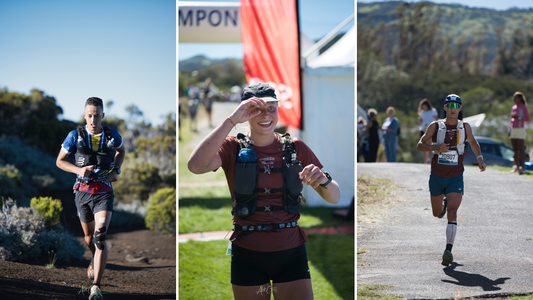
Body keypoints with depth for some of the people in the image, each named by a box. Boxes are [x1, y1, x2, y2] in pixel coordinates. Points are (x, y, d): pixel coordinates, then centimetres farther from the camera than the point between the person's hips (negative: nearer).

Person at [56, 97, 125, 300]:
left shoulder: (112, 136, -3)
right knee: (89, 235, 18)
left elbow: (121, 150, 20)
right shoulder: (75, 136, -5)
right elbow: (59, 161, 4)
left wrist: (115, 171, 2)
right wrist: (78, 170, -14)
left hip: (104, 193, -2)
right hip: (82, 191, 2)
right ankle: (95, 260, 53)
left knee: (100, 237, -18)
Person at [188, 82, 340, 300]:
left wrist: (323, 180, -20)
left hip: (291, 252, 1)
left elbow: (334, 198, 5)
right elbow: (196, 166, -21)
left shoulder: (296, 148, 6)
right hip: (248, 255, -1)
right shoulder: (233, 148, 1)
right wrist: (232, 120, -20)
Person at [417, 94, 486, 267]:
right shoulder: (435, 126, -1)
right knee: (437, 213, 16)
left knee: (452, 212, -18)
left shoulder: (465, 127, 4)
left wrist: (479, 158, 4)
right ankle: (444, 203, 53)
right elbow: (419, 145, -3)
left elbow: (473, 143, 22)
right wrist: (435, 147, -21)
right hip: (437, 176, 1)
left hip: (455, 178, -1)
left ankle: (448, 250, -21)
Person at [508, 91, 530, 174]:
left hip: (520, 130, -7)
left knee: (521, 149, -9)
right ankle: (517, 167, 9)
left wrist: (518, 117, -17)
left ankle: (523, 167, -9)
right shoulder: (513, 107, 16)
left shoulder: (523, 107, -5)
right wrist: (509, 130, 16)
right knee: (515, 150, 6)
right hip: (513, 131, 7)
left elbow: (528, 119, -8)